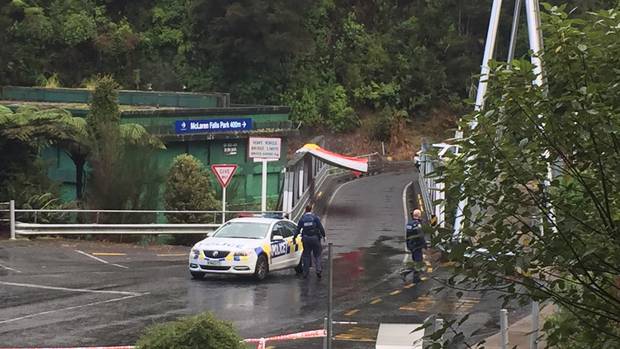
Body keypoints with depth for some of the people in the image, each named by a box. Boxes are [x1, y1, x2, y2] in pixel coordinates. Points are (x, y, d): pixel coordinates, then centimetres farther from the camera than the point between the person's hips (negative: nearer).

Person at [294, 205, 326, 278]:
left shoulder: (302, 218, 4)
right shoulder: (315, 217, -2)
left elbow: (298, 229, 7)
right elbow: (320, 227, -6)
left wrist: (294, 237, 16)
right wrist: (323, 235, 4)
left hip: (306, 239, 2)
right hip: (315, 238, -2)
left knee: (306, 255, 9)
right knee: (317, 255, 6)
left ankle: (305, 272, 10)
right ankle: (318, 270, -8)